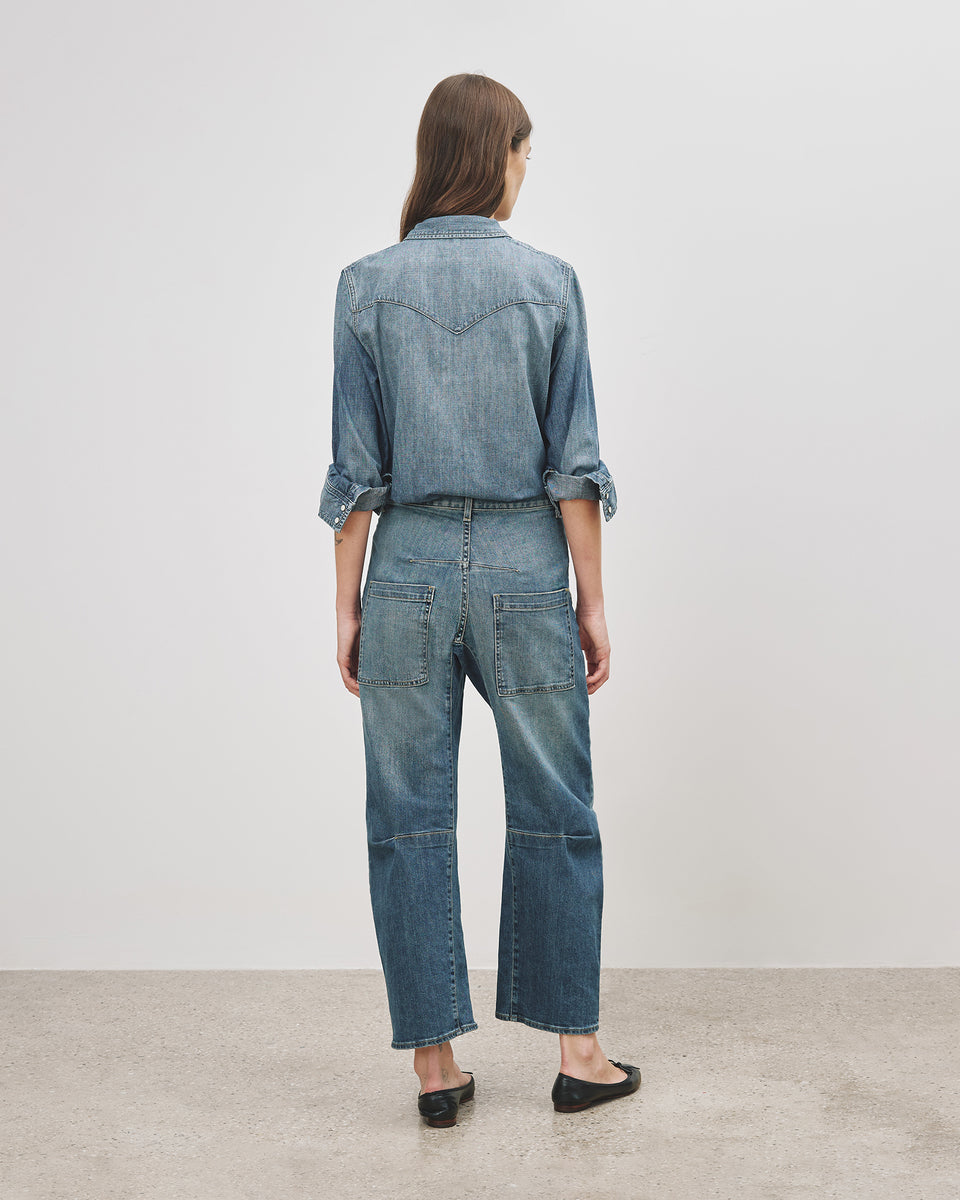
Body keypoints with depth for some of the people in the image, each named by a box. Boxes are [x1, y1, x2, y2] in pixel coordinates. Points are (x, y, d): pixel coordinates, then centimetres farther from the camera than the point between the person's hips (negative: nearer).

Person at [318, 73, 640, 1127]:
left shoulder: (366, 286, 0)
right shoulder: (548, 281, -2)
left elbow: (355, 467, -2)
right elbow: (574, 463, -4)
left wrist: (348, 606, 4)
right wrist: (592, 602, 2)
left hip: (409, 569, 1)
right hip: (525, 568, 0)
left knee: (411, 821, 8)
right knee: (554, 816, 11)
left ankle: (436, 1067, 15)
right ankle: (578, 1054, 20)